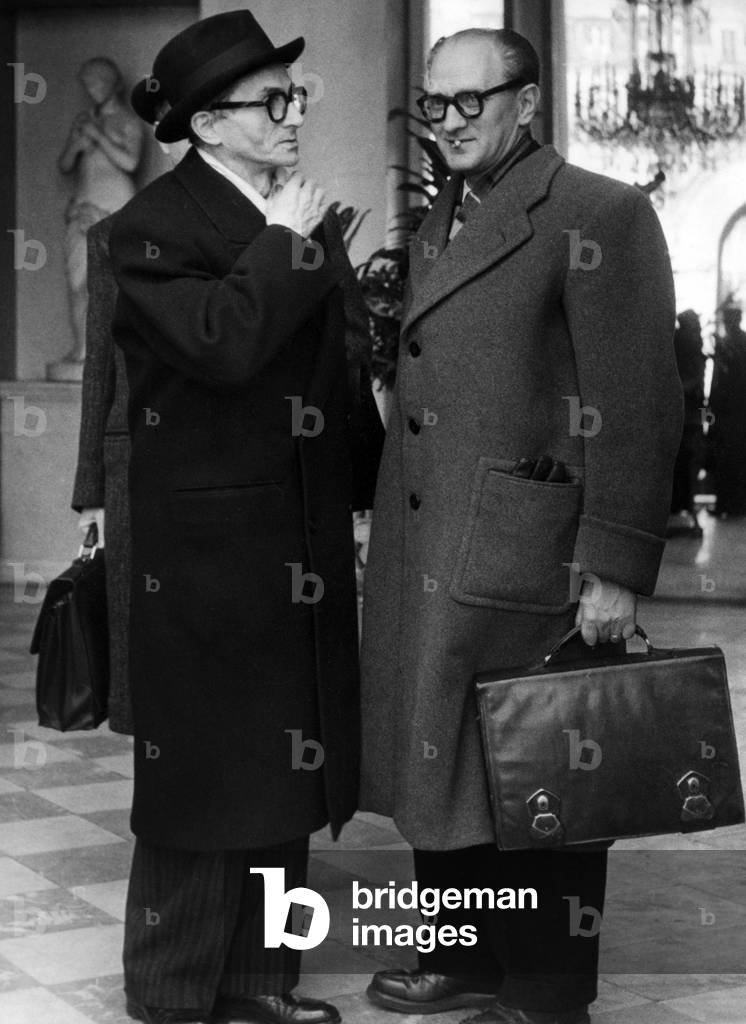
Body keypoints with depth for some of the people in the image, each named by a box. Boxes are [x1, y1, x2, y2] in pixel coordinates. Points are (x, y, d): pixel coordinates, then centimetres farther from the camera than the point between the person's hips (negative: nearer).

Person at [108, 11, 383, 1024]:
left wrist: (365, 498, 10)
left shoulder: (311, 221, 13)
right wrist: (283, 246, -14)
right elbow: (221, 343, -27)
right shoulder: (152, 228, -9)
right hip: (206, 551, -7)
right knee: (200, 773, 2)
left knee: (284, 771, 13)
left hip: (308, 553, 7)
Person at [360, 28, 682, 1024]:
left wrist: (616, 571, -17)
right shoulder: (439, 223, 17)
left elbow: (639, 407, -13)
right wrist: (392, 526, 14)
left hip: (524, 562, -8)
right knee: (439, 768, 15)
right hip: (421, 561, 8)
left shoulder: (600, 217, -8)